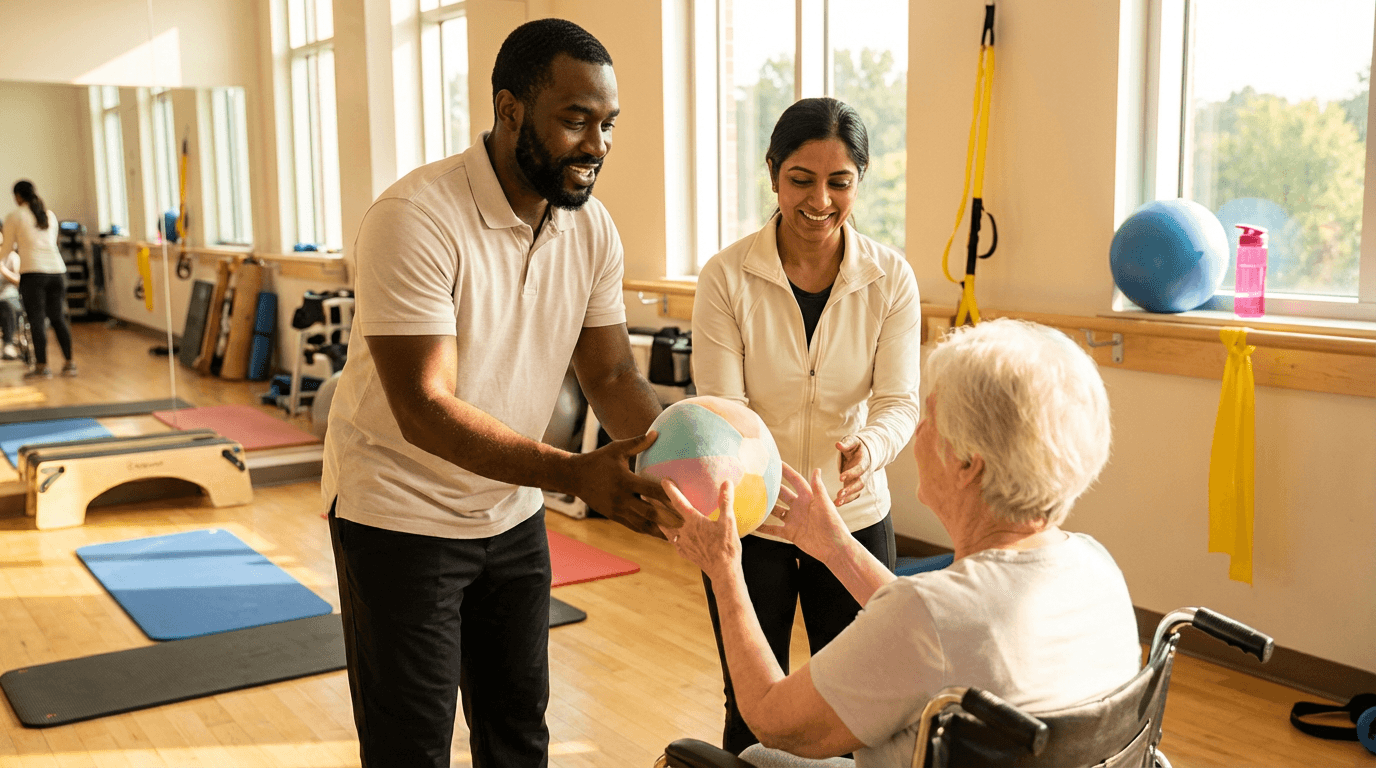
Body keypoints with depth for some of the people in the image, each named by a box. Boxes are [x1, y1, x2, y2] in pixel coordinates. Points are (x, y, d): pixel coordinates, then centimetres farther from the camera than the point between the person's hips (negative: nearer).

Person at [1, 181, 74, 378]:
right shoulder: (50, 215, 16)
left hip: (32, 272, -4)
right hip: (56, 269, 4)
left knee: (37, 320, -1)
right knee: (58, 318, 9)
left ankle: (42, 367, 0)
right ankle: (69, 363, 8)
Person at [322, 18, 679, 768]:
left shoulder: (591, 228, -4)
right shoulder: (415, 218, -25)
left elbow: (611, 375, -3)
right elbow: (424, 409, -29)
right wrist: (573, 473, -39)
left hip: (513, 512, 6)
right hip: (403, 515, -6)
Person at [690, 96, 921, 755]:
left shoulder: (891, 279, -6)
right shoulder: (727, 276, -11)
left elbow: (899, 401, -9)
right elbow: (720, 406, -13)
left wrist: (867, 448, -32)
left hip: (855, 519, 1)